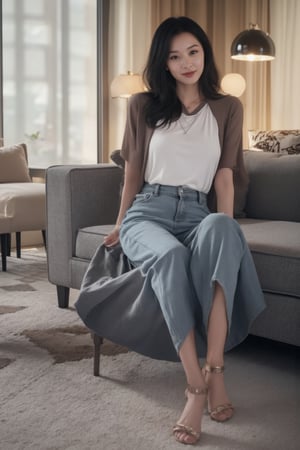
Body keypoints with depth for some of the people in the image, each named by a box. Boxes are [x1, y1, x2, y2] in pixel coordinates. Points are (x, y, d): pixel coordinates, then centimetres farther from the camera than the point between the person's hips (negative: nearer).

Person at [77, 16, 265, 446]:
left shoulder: (227, 108, 12)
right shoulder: (143, 105, 10)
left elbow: (224, 176, 6)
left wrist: (224, 227, -6)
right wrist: (121, 226, 18)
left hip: (198, 214, 1)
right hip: (148, 213, 0)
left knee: (220, 231, -40)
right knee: (170, 255, -39)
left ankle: (213, 368, -43)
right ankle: (197, 384, -39)